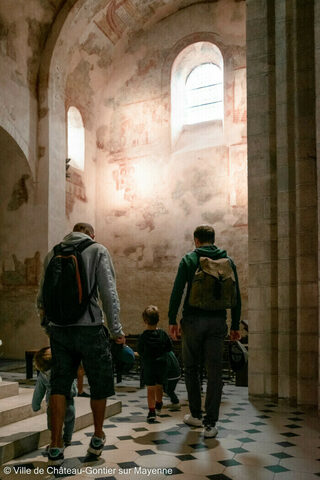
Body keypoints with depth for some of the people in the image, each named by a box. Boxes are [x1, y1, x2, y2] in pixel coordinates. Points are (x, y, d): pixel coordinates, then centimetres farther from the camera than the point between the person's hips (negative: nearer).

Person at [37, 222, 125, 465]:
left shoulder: (53, 253, 9)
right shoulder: (98, 250, -2)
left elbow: (42, 294, 14)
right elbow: (109, 292, -8)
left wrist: (45, 315, 33)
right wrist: (116, 329, -1)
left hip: (59, 329, 3)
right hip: (90, 328, -3)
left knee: (59, 385, 10)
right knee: (100, 383, 14)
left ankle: (56, 446, 10)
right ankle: (98, 438, 28)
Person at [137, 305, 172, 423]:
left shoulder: (143, 336, -13)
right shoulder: (163, 334, -5)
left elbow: (139, 350, -4)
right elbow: (170, 347, 3)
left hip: (148, 366, -3)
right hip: (161, 365, 3)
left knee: (150, 390, 2)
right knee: (159, 387, 21)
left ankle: (152, 411, -4)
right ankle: (158, 404, 42)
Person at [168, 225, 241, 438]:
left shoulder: (189, 259, 0)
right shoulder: (228, 261, 8)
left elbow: (177, 291, -6)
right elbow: (236, 296, 7)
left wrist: (172, 320, -1)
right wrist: (235, 325, 12)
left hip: (193, 320, -2)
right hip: (217, 321, 2)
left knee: (191, 367, 14)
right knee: (215, 371, 4)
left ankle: (196, 415, 23)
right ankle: (210, 423, 3)